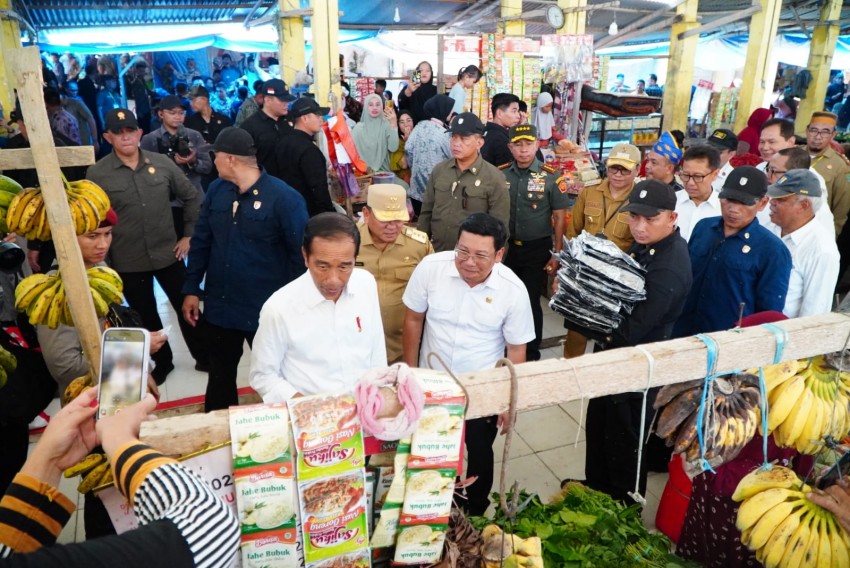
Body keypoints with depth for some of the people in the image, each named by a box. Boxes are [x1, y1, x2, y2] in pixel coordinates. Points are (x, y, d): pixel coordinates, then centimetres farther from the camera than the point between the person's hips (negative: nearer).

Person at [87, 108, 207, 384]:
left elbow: (192, 197, 6)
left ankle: (203, 356, 30)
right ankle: (162, 362, 36)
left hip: (168, 254, 1)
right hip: (127, 262, 0)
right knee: (146, 316, 15)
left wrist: (189, 235, 3)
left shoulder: (162, 163, -3)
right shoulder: (96, 173, -7)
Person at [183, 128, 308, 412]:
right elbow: (201, 242, 8)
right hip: (219, 306, 6)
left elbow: (301, 253, -14)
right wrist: (191, 289, 6)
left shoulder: (284, 197, -17)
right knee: (220, 375, 23)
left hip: (267, 311, -5)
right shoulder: (216, 190, 1)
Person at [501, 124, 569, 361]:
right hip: (505, 246, 2)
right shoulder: (500, 174, -2)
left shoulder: (551, 177, -8)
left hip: (537, 249, -2)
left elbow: (560, 217, -3)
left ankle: (531, 355, 23)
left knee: (531, 301, 5)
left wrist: (557, 254, -6)